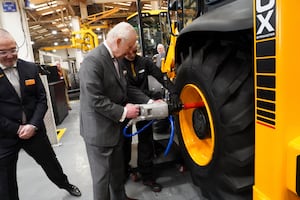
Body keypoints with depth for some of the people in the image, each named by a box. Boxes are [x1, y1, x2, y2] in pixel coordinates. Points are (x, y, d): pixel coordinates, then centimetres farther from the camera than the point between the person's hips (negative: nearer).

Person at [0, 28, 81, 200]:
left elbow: (42, 99, 0)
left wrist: (33, 125, -12)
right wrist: (16, 129, -12)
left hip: (34, 129, 2)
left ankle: (65, 184, 48)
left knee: (51, 162, 21)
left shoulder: (31, 68, 0)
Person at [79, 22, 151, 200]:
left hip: (115, 127, 9)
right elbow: (95, 100, -26)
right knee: (102, 176, 11)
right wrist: (123, 112, -19)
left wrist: (149, 102, 0)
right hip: (99, 131, -9)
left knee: (117, 170, 25)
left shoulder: (114, 58, 8)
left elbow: (124, 88, 8)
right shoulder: (93, 60, -21)